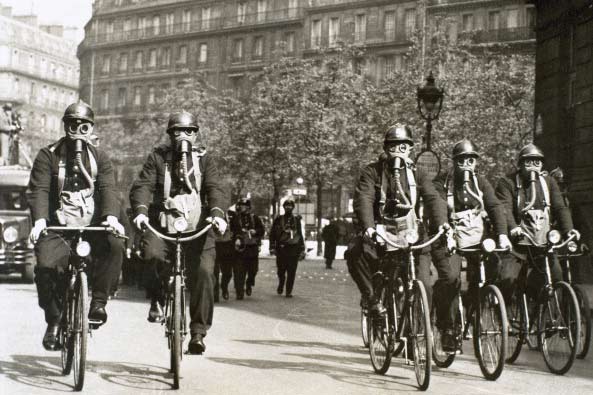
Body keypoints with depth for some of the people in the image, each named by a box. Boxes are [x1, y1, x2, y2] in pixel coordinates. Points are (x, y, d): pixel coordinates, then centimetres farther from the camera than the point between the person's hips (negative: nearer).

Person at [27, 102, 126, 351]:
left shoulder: (99, 158, 11)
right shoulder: (48, 156, 5)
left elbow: (107, 188, -4)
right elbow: (39, 190, -7)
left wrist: (111, 216, -24)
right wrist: (39, 220, -25)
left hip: (93, 225, 1)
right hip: (59, 227, -1)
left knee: (115, 246, -29)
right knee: (46, 266, -24)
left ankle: (98, 302, -16)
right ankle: (54, 321, -1)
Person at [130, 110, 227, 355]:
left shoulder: (204, 160, 11)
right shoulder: (158, 157, 9)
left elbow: (215, 189, -3)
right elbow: (142, 185, -4)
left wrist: (217, 213, -24)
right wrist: (140, 211, -24)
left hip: (198, 227, 1)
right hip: (163, 224, 0)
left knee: (204, 272, -18)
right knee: (153, 254, -31)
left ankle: (198, 332, -7)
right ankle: (157, 299, -1)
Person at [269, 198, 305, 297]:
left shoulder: (297, 220, 10)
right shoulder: (278, 219, 5)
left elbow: (300, 235, 13)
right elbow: (272, 234, 4)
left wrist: (302, 250, 9)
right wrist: (272, 247, -5)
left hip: (294, 249, 1)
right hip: (281, 249, -1)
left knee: (291, 272, -1)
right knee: (281, 271, 5)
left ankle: (289, 291, 6)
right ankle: (280, 286, 31)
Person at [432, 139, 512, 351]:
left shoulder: (481, 182, 13)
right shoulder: (441, 183, 2)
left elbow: (495, 207, 0)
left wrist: (502, 234, -17)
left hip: (478, 239, 4)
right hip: (450, 240, -3)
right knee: (451, 277, -25)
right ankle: (447, 326, -6)